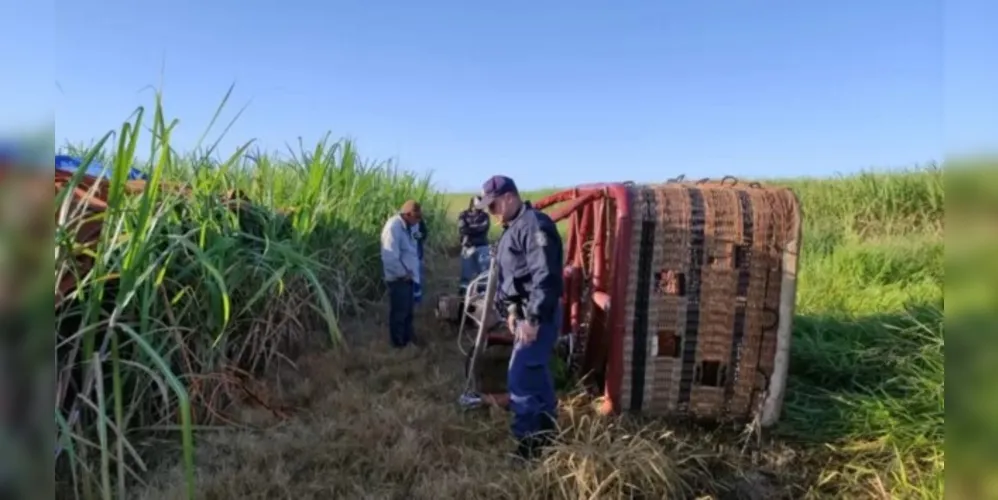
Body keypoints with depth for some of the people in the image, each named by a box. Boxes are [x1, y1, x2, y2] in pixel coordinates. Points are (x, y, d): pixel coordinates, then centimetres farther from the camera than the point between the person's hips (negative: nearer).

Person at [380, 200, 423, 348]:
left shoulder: (405, 226, 8)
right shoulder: (394, 227, -22)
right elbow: (390, 258, -28)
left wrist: (410, 273, 7)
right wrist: (403, 273, -17)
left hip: (407, 277, 9)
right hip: (399, 279, -9)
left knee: (408, 310, 21)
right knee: (399, 312, 5)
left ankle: (408, 338, 37)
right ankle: (399, 343, 20)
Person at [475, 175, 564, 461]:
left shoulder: (534, 225, -18)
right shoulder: (513, 227, 15)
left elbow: (545, 277, -25)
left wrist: (533, 318, -25)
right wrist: (513, 310, 17)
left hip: (539, 315, -10)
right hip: (526, 312, 10)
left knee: (520, 379, -8)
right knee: (537, 376, 18)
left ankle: (528, 444, 4)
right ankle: (546, 436, 32)